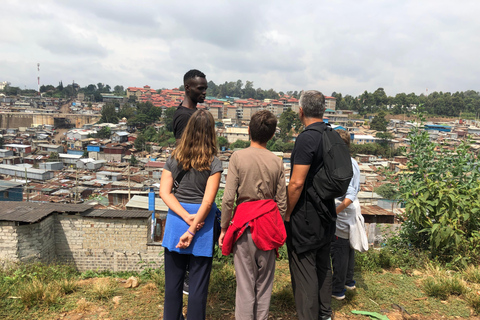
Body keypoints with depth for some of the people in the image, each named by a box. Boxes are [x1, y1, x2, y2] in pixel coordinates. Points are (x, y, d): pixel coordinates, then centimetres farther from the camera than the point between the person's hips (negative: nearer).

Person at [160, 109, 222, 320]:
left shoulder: (174, 158, 0)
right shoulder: (213, 163, -10)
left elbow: (164, 192, -5)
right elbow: (207, 201, -16)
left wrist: (187, 217, -10)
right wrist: (192, 230, -11)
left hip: (176, 221, 3)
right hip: (202, 223, -3)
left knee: (173, 280, 18)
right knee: (198, 284, 11)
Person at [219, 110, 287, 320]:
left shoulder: (238, 157, -8)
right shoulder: (277, 162, -1)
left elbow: (228, 198, -11)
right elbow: (282, 202, 3)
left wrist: (224, 228, 1)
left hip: (245, 222, -2)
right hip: (269, 222, 3)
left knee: (245, 281, 6)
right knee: (265, 282, 14)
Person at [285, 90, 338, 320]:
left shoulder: (306, 138, -19)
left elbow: (297, 183, -23)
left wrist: (287, 215, -13)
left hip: (305, 217, -9)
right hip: (327, 213, 9)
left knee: (304, 271, 3)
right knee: (323, 266, 20)